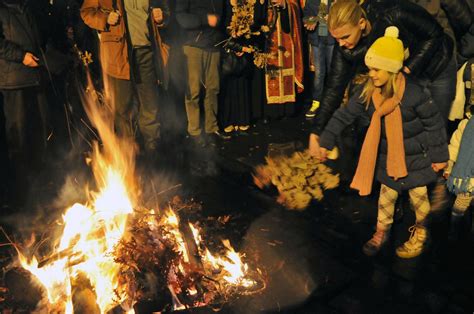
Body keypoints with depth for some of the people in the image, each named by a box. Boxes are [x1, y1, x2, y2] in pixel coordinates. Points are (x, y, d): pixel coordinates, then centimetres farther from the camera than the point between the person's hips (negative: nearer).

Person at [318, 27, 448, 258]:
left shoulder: (413, 93, -27)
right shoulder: (368, 91, -12)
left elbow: (435, 124, -16)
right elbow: (344, 115, -6)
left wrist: (439, 156, -9)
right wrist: (326, 141, -6)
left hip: (416, 156, -4)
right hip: (387, 155, 4)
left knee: (418, 195, 16)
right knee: (387, 194, 18)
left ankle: (420, 230, 42)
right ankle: (381, 232, 38)